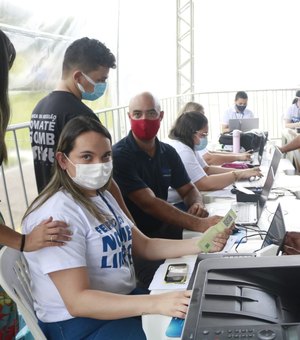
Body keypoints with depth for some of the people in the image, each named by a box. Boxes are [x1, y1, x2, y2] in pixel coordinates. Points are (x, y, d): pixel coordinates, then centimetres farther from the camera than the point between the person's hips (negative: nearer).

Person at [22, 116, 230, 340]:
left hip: (125, 300, 8)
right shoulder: (58, 214, -21)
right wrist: (156, 304, -37)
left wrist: (200, 244, -4)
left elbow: (144, 246, 11)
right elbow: (77, 301, -27)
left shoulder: (101, 196, 8)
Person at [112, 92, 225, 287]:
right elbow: (149, 203, -26)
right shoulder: (120, 155, -16)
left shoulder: (168, 152, 7)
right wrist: (199, 224, -36)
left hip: (165, 231, 7)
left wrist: (197, 205, -12)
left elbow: (189, 189, 15)